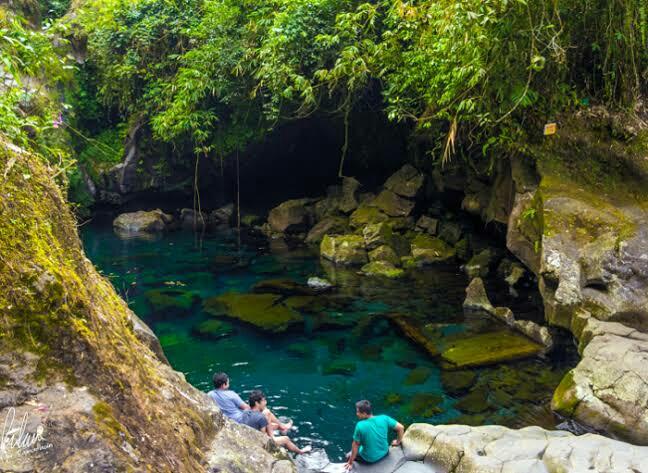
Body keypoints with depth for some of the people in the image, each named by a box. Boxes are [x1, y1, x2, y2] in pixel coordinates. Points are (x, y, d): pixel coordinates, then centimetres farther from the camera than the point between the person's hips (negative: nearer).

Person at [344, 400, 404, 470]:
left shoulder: (360, 426, -28)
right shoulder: (384, 418, -19)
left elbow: (355, 445, -17)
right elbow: (401, 427, -10)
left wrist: (350, 462, -3)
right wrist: (398, 442, 9)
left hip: (370, 459, -4)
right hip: (384, 453, 4)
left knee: (350, 455, 24)